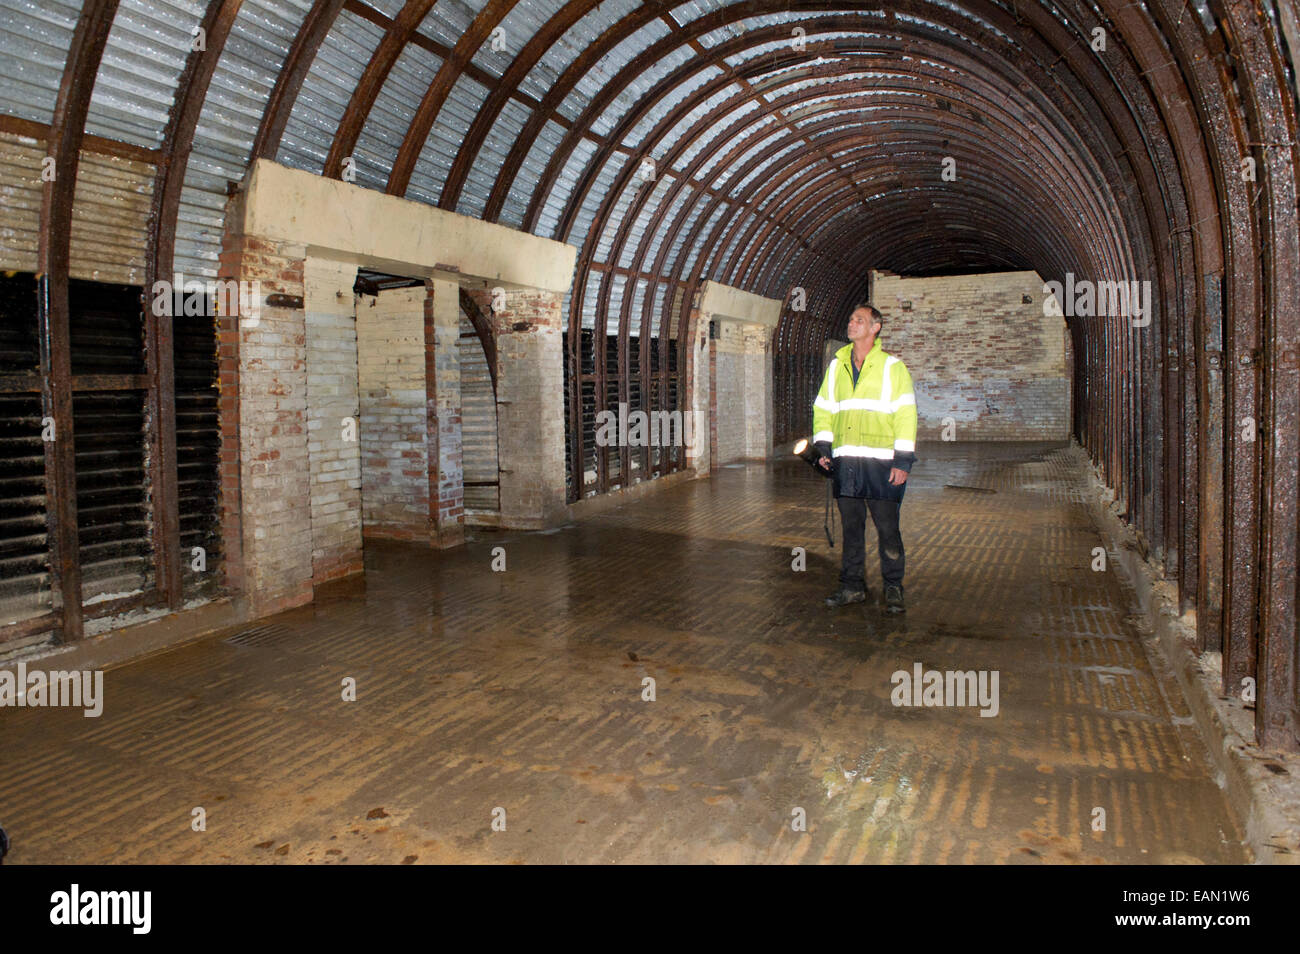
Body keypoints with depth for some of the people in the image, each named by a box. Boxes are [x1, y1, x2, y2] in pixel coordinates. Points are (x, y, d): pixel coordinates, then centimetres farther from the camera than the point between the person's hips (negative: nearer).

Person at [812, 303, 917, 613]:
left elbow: (906, 415, -2)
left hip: (881, 462, -4)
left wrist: (902, 460, -9)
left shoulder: (892, 367, 2)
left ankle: (893, 589, 13)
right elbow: (823, 408, 19)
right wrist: (823, 445, 5)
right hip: (845, 462, 4)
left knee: (887, 527, -1)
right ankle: (853, 586, 20)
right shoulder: (837, 366, 15)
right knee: (851, 526, 9)